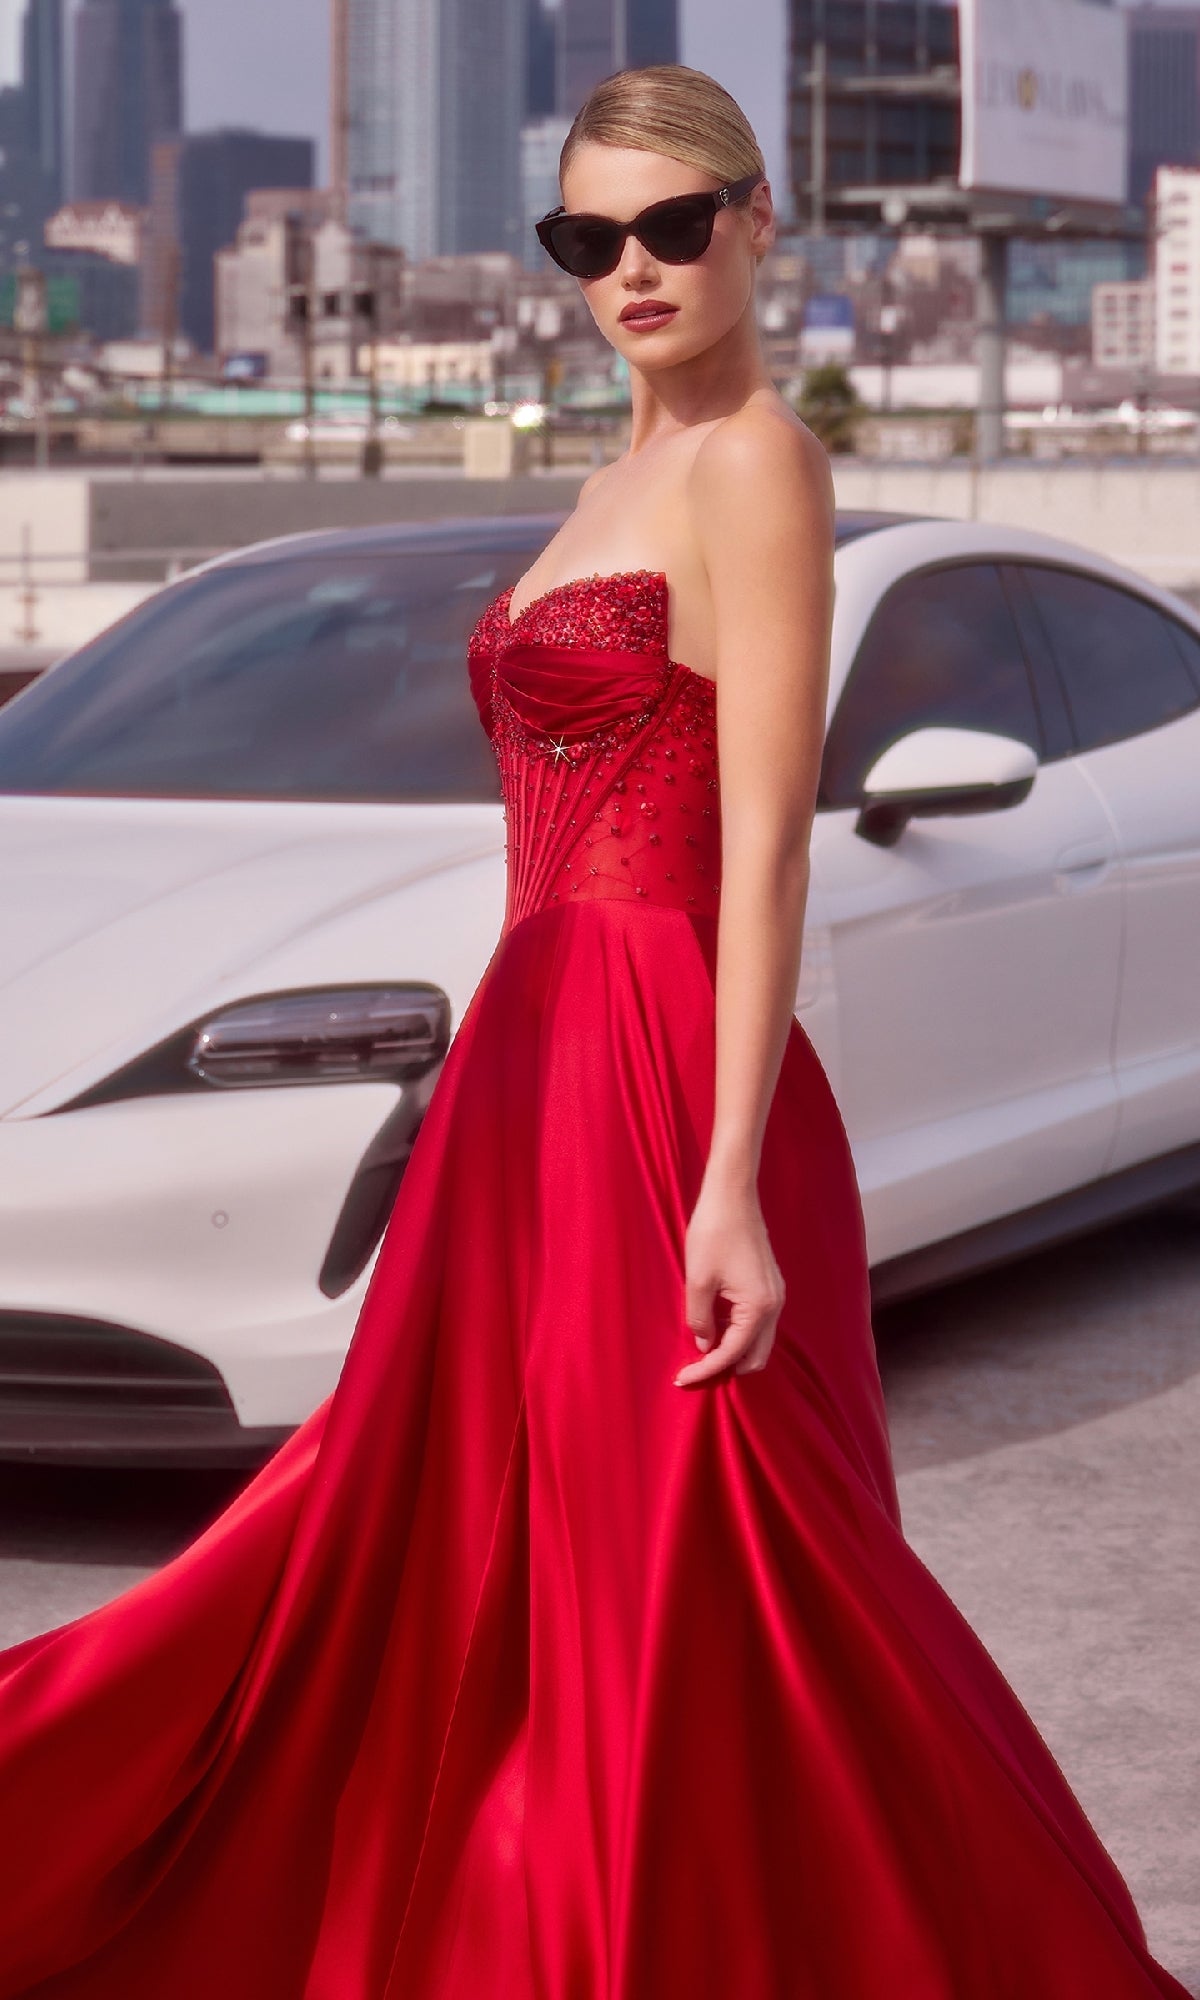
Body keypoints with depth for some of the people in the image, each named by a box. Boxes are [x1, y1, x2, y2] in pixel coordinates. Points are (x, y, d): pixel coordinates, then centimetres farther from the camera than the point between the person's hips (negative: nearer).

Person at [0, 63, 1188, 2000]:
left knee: (677, 1590, -3)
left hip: (663, 1083, -9)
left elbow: (765, 846, -17)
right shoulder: (631, 473, 18)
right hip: (541, 1061, 9)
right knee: (446, 1563, 13)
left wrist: (730, 1184, -22)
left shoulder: (754, 462, -10)